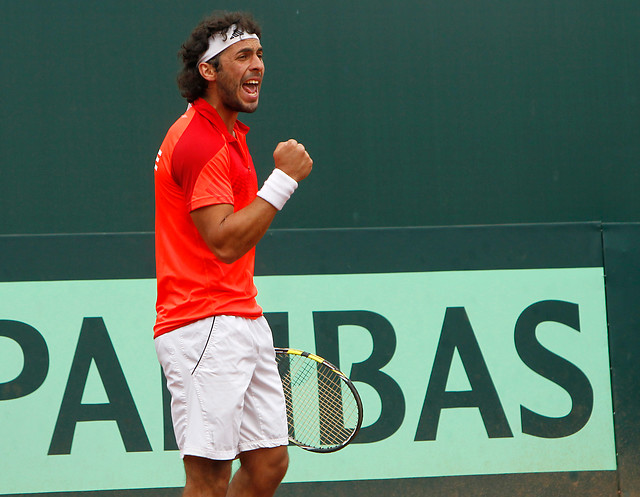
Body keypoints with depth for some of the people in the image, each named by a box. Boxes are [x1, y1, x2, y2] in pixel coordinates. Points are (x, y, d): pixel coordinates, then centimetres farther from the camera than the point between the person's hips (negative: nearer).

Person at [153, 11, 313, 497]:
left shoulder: (227, 134, 18)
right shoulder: (198, 140, -14)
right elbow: (225, 242, -23)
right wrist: (284, 178, -19)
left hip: (243, 322, 10)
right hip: (205, 327, -10)